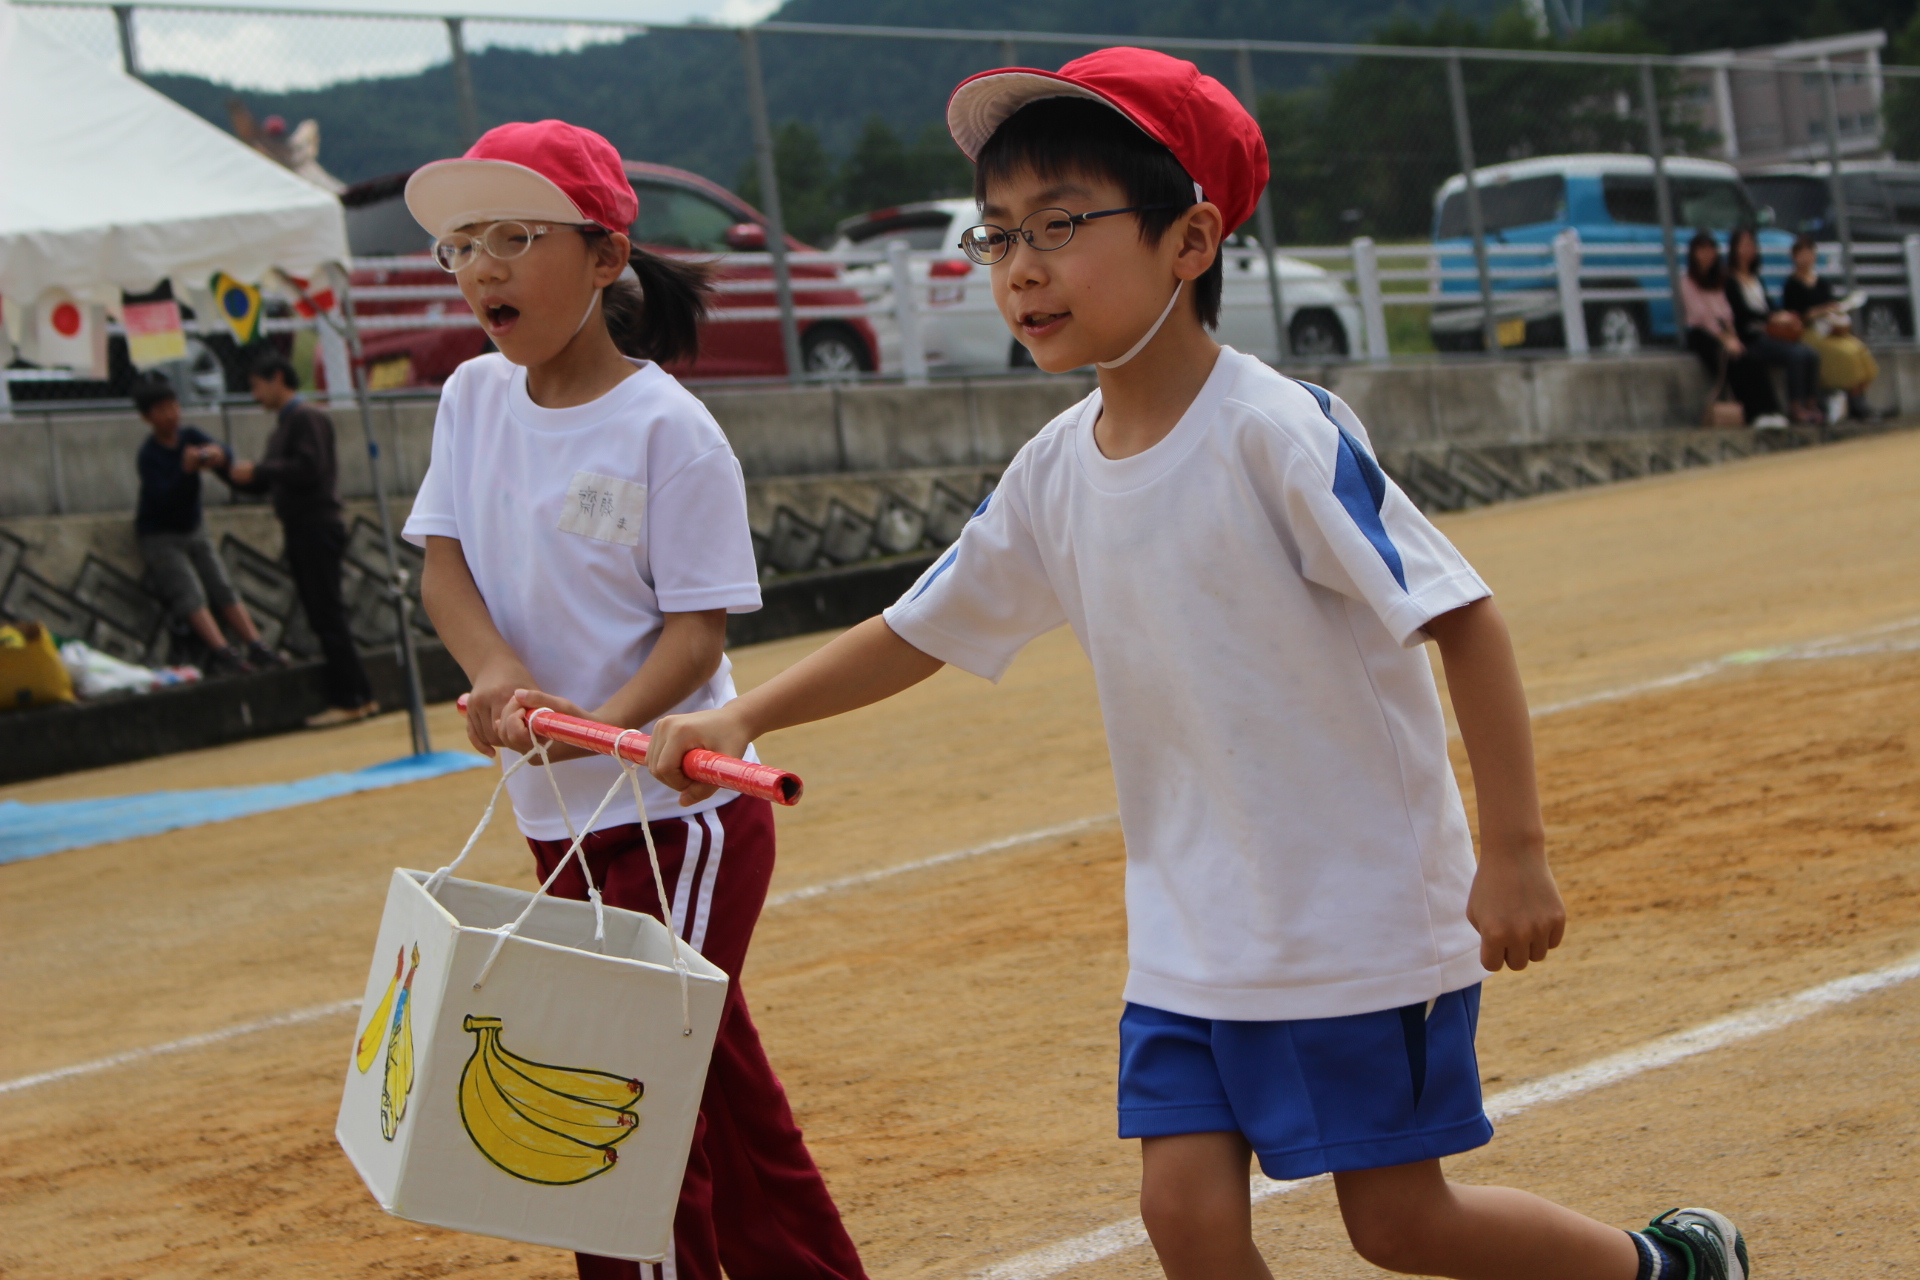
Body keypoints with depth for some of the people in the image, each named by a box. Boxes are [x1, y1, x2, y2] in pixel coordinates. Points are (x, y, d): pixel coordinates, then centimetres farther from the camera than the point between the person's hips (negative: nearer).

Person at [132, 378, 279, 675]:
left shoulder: (189, 435, -1)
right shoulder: (149, 455, -18)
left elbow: (224, 455, -14)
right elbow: (163, 499, -29)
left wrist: (215, 454, -38)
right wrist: (186, 470, -42)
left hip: (194, 529, 6)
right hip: (160, 536, -6)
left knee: (224, 588, -4)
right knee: (191, 594, -20)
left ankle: (256, 647, -11)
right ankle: (222, 653, -33)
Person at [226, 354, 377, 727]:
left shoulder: (307, 418, -8)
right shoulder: (282, 426, 20)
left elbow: (309, 468, -21)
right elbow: (266, 482, 22)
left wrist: (258, 470, -15)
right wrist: (228, 470, 10)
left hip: (317, 526, -9)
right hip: (300, 530, 9)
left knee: (327, 615, -8)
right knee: (324, 618, 9)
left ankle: (348, 700, -7)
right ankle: (360, 696, 12)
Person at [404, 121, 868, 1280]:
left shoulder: (666, 427, -14)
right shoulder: (476, 397, 5)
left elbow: (700, 623, -15)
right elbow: (443, 554, 3)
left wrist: (609, 721, -32)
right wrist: (495, 672, -17)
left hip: (677, 809, -7)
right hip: (558, 818, 7)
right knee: (717, 1084, 17)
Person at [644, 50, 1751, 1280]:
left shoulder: (1278, 431, -20)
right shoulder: (1055, 472, 1)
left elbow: (1461, 616, -21)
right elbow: (919, 631, 12)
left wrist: (1516, 851, -23)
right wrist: (742, 716, 0)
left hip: (1366, 913, -6)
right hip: (1190, 933, 7)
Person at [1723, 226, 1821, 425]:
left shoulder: (1756, 279, 23)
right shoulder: (1729, 280, -2)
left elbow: (1770, 307, 19)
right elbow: (1740, 312, -13)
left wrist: (1784, 317, -4)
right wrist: (1773, 318, -20)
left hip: (1768, 334, 8)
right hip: (1750, 339, -8)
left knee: (1810, 354, -14)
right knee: (1795, 354, -27)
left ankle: (1811, 404, -14)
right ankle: (1796, 407, -21)